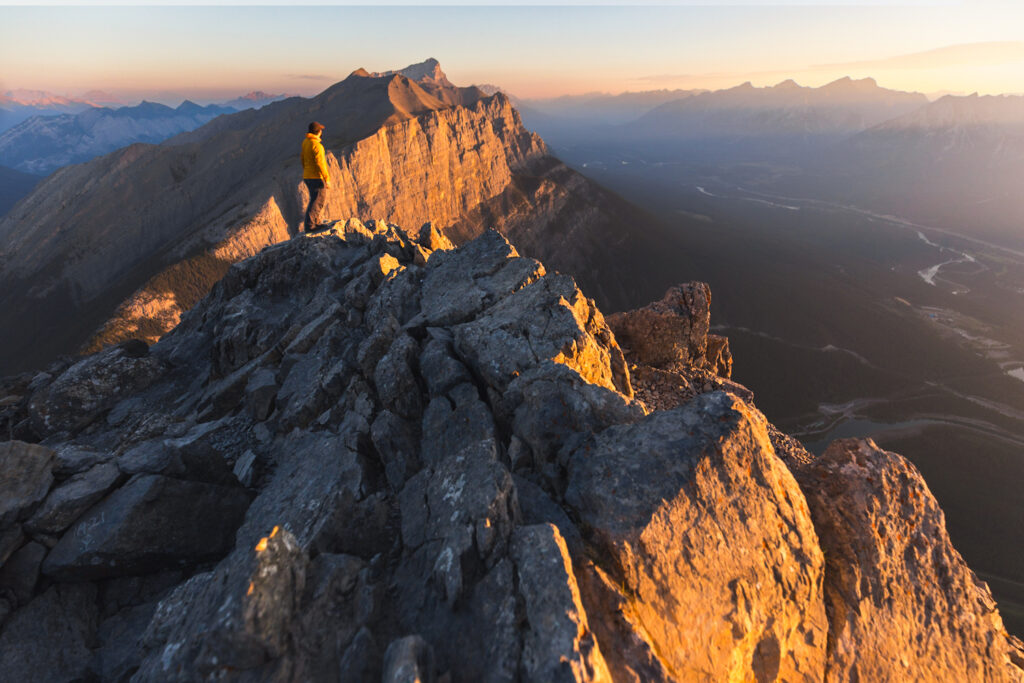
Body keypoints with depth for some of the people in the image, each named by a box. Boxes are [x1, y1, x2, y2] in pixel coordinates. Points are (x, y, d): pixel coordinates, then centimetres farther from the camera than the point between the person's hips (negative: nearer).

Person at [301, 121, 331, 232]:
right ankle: (309, 226, -7)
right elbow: (320, 163, -22)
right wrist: (327, 178, -21)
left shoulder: (305, 142, 11)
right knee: (317, 201, -5)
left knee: (318, 199, 21)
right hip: (316, 177, -9)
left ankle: (315, 222, 25)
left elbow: (303, 160, 19)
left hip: (307, 176, 9)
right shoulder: (317, 145, -17)